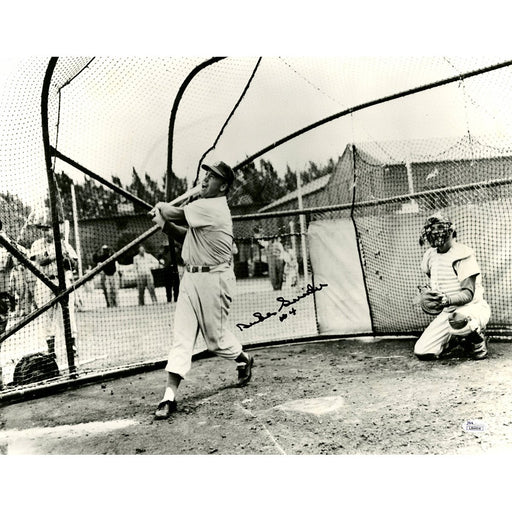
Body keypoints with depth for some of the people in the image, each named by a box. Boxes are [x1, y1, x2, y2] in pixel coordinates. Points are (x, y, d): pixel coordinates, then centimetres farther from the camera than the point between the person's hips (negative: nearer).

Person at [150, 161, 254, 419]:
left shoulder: (212, 207, -17)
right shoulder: (205, 207, 14)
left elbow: (173, 213, -15)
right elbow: (185, 235, 17)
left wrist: (161, 207, 6)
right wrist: (164, 224, 1)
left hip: (213, 279, -9)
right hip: (190, 277, 9)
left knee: (215, 336, 7)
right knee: (181, 336, 1)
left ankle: (244, 359, 39)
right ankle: (169, 396, 0)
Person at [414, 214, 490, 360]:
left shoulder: (463, 254, -13)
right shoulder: (430, 255, 8)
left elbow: (468, 293, -20)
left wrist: (447, 300, -40)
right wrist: (426, 293, 0)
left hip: (472, 309, -6)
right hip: (447, 312, 6)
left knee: (457, 319, -44)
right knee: (421, 352, -9)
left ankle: (478, 342, -8)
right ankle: (459, 342, 16)